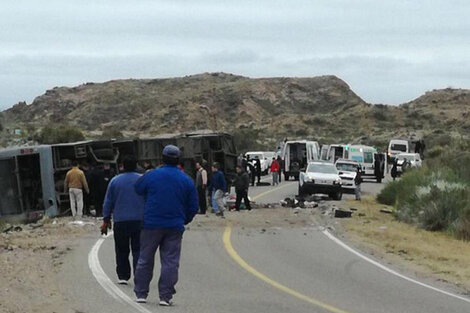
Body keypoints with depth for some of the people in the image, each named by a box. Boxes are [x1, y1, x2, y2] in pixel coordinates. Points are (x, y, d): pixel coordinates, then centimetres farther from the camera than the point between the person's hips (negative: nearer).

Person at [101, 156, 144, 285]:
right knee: (138, 249, 1)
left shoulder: (115, 181, 3)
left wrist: (106, 220, 12)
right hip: (140, 220, 0)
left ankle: (123, 276, 10)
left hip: (120, 221, 0)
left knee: (122, 250, 11)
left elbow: (108, 202, 6)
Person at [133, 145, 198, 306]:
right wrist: (183, 221, 20)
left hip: (151, 225, -1)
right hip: (175, 227, 1)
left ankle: (141, 293, 13)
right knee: (170, 262, 3)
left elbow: (137, 190, 11)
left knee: (145, 259, 10)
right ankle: (165, 296, -2)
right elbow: (193, 207, 6)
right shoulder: (187, 181, 1)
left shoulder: (151, 175, -5)